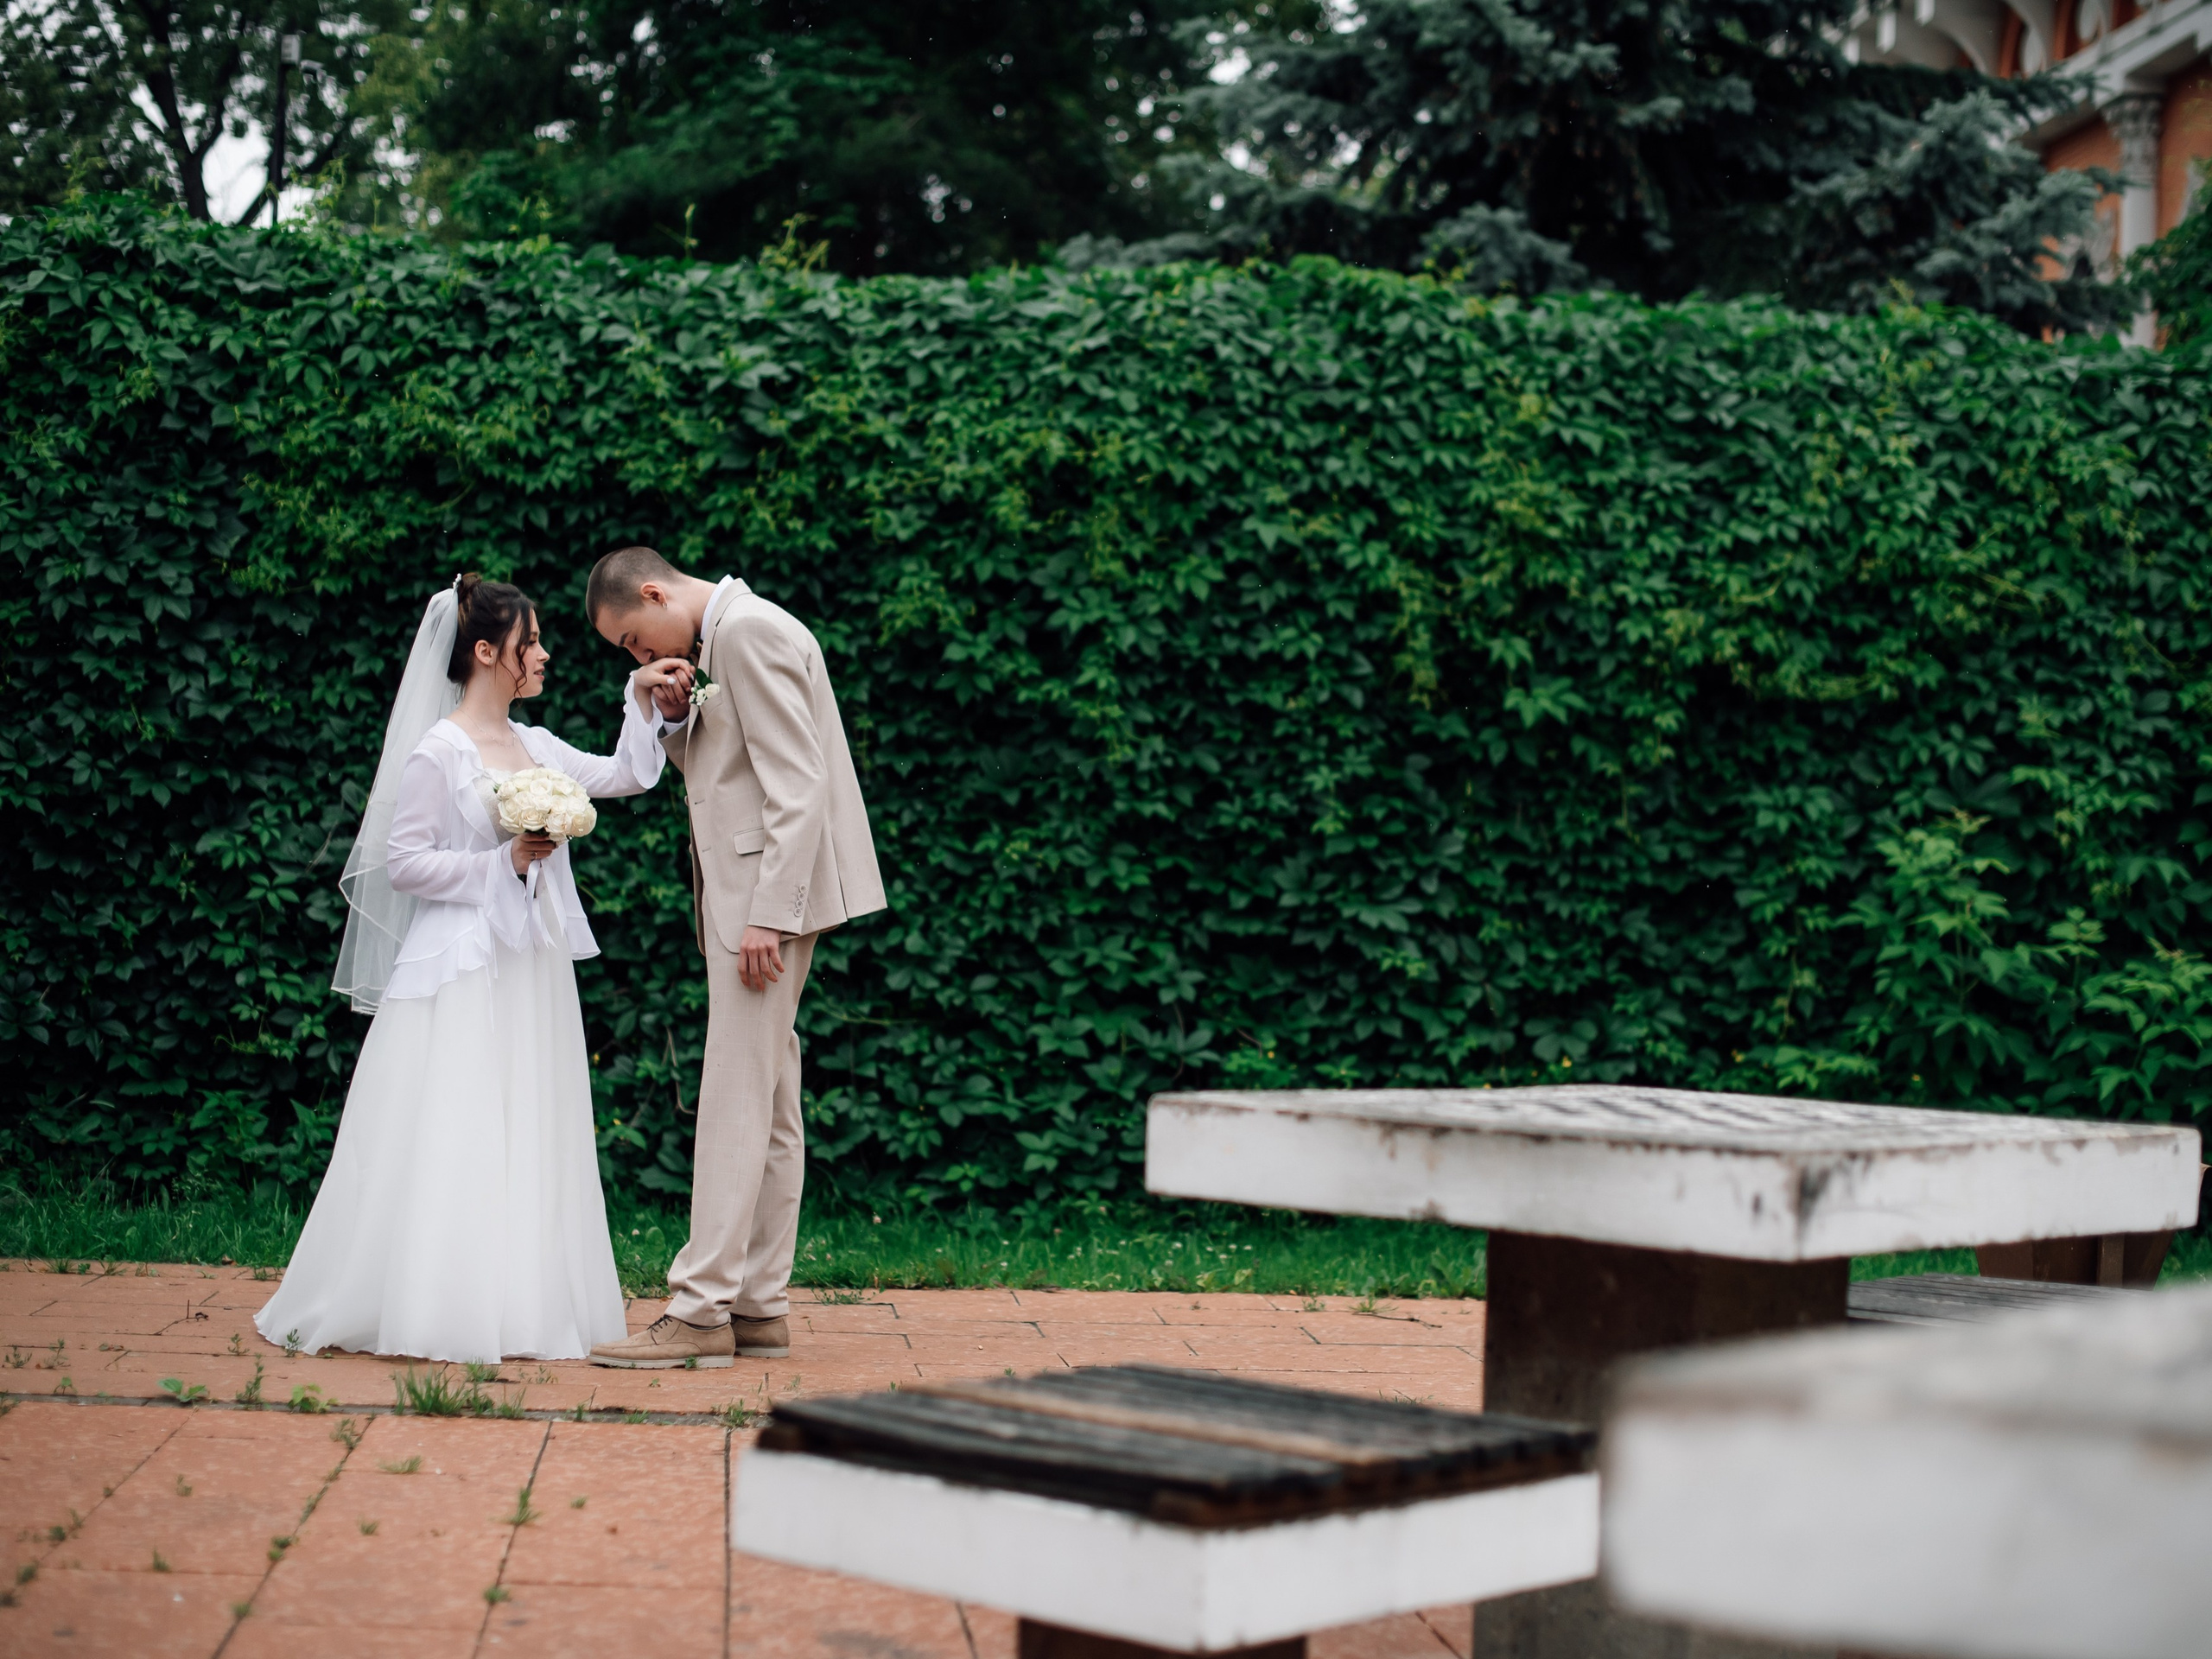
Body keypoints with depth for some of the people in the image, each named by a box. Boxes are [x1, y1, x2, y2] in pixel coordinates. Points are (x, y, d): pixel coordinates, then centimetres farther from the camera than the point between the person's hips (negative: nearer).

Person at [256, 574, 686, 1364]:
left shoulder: (535, 746, 11)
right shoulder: (438, 752, -9)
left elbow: (627, 776, 19)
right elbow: (402, 862, -10)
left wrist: (640, 703, 8)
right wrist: (505, 863, -15)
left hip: (532, 968, 7)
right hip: (461, 966, -7)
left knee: (528, 1141, 8)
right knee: (451, 1142, -6)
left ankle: (515, 1308, 13)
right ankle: (431, 1307, 1)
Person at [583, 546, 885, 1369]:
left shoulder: (751, 631, -12)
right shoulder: (729, 637, 20)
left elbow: (796, 786, -20)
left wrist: (766, 915, -24)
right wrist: (678, 718, 5)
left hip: (768, 891, -11)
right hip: (751, 897, 11)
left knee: (737, 1098, -11)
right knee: (767, 1104, 10)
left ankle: (702, 1309, -10)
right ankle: (759, 1307, 14)